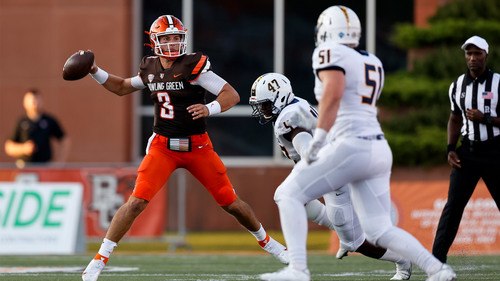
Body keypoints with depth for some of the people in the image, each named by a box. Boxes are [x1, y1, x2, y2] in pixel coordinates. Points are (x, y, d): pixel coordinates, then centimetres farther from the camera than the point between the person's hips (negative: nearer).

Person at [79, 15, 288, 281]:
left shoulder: (193, 65, -13)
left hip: (197, 146, -2)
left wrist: (209, 109, -34)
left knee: (230, 202, 5)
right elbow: (122, 87, 22)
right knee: (136, 201, -14)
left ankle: (266, 241, 31)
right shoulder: (150, 68, 2)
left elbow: (232, 95, -16)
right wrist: (95, 72, 9)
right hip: (162, 146, 2)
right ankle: (99, 259, -10)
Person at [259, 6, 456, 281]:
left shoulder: (330, 53, -3)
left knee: (288, 195, 1)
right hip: (379, 150, 8)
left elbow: (334, 93, -20)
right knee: (379, 230, 10)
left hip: (351, 146, -8)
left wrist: (317, 140, -24)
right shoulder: (373, 63, 22)